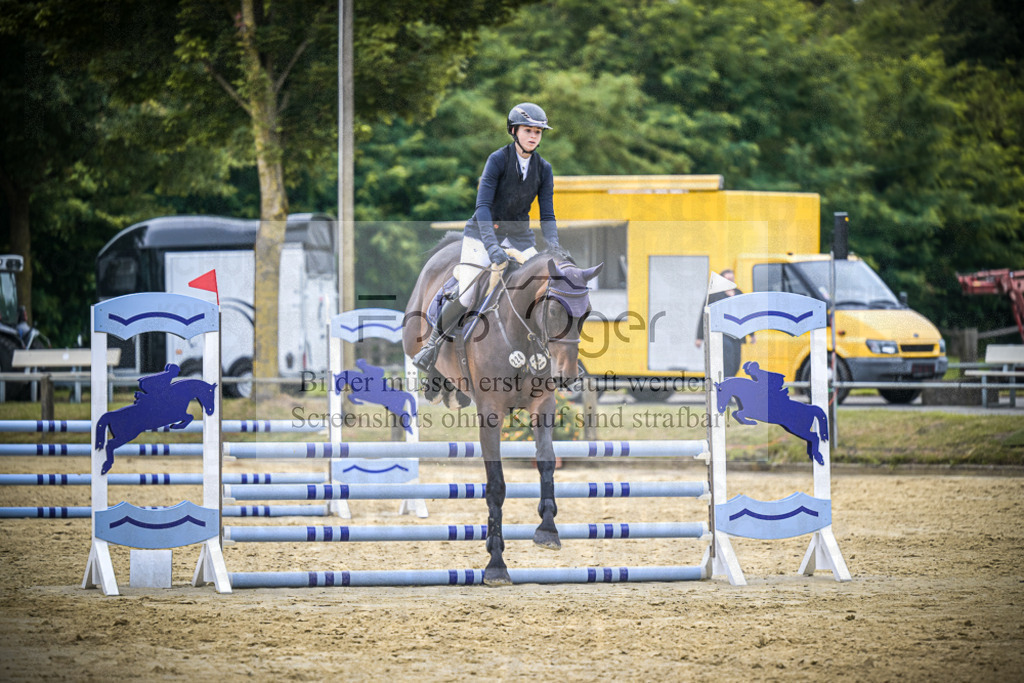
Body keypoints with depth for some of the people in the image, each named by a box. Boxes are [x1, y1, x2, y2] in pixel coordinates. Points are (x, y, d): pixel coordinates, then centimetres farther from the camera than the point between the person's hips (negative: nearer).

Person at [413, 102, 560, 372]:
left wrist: (554, 251, -16)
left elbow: (547, 215, 1)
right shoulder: (498, 159, -14)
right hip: (483, 231, -4)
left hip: (519, 235, 4)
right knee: (464, 298, -15)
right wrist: (491, 247, -33)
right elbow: (483, 205, -21)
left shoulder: (543, 169, 0)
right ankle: (433, 344, 8)